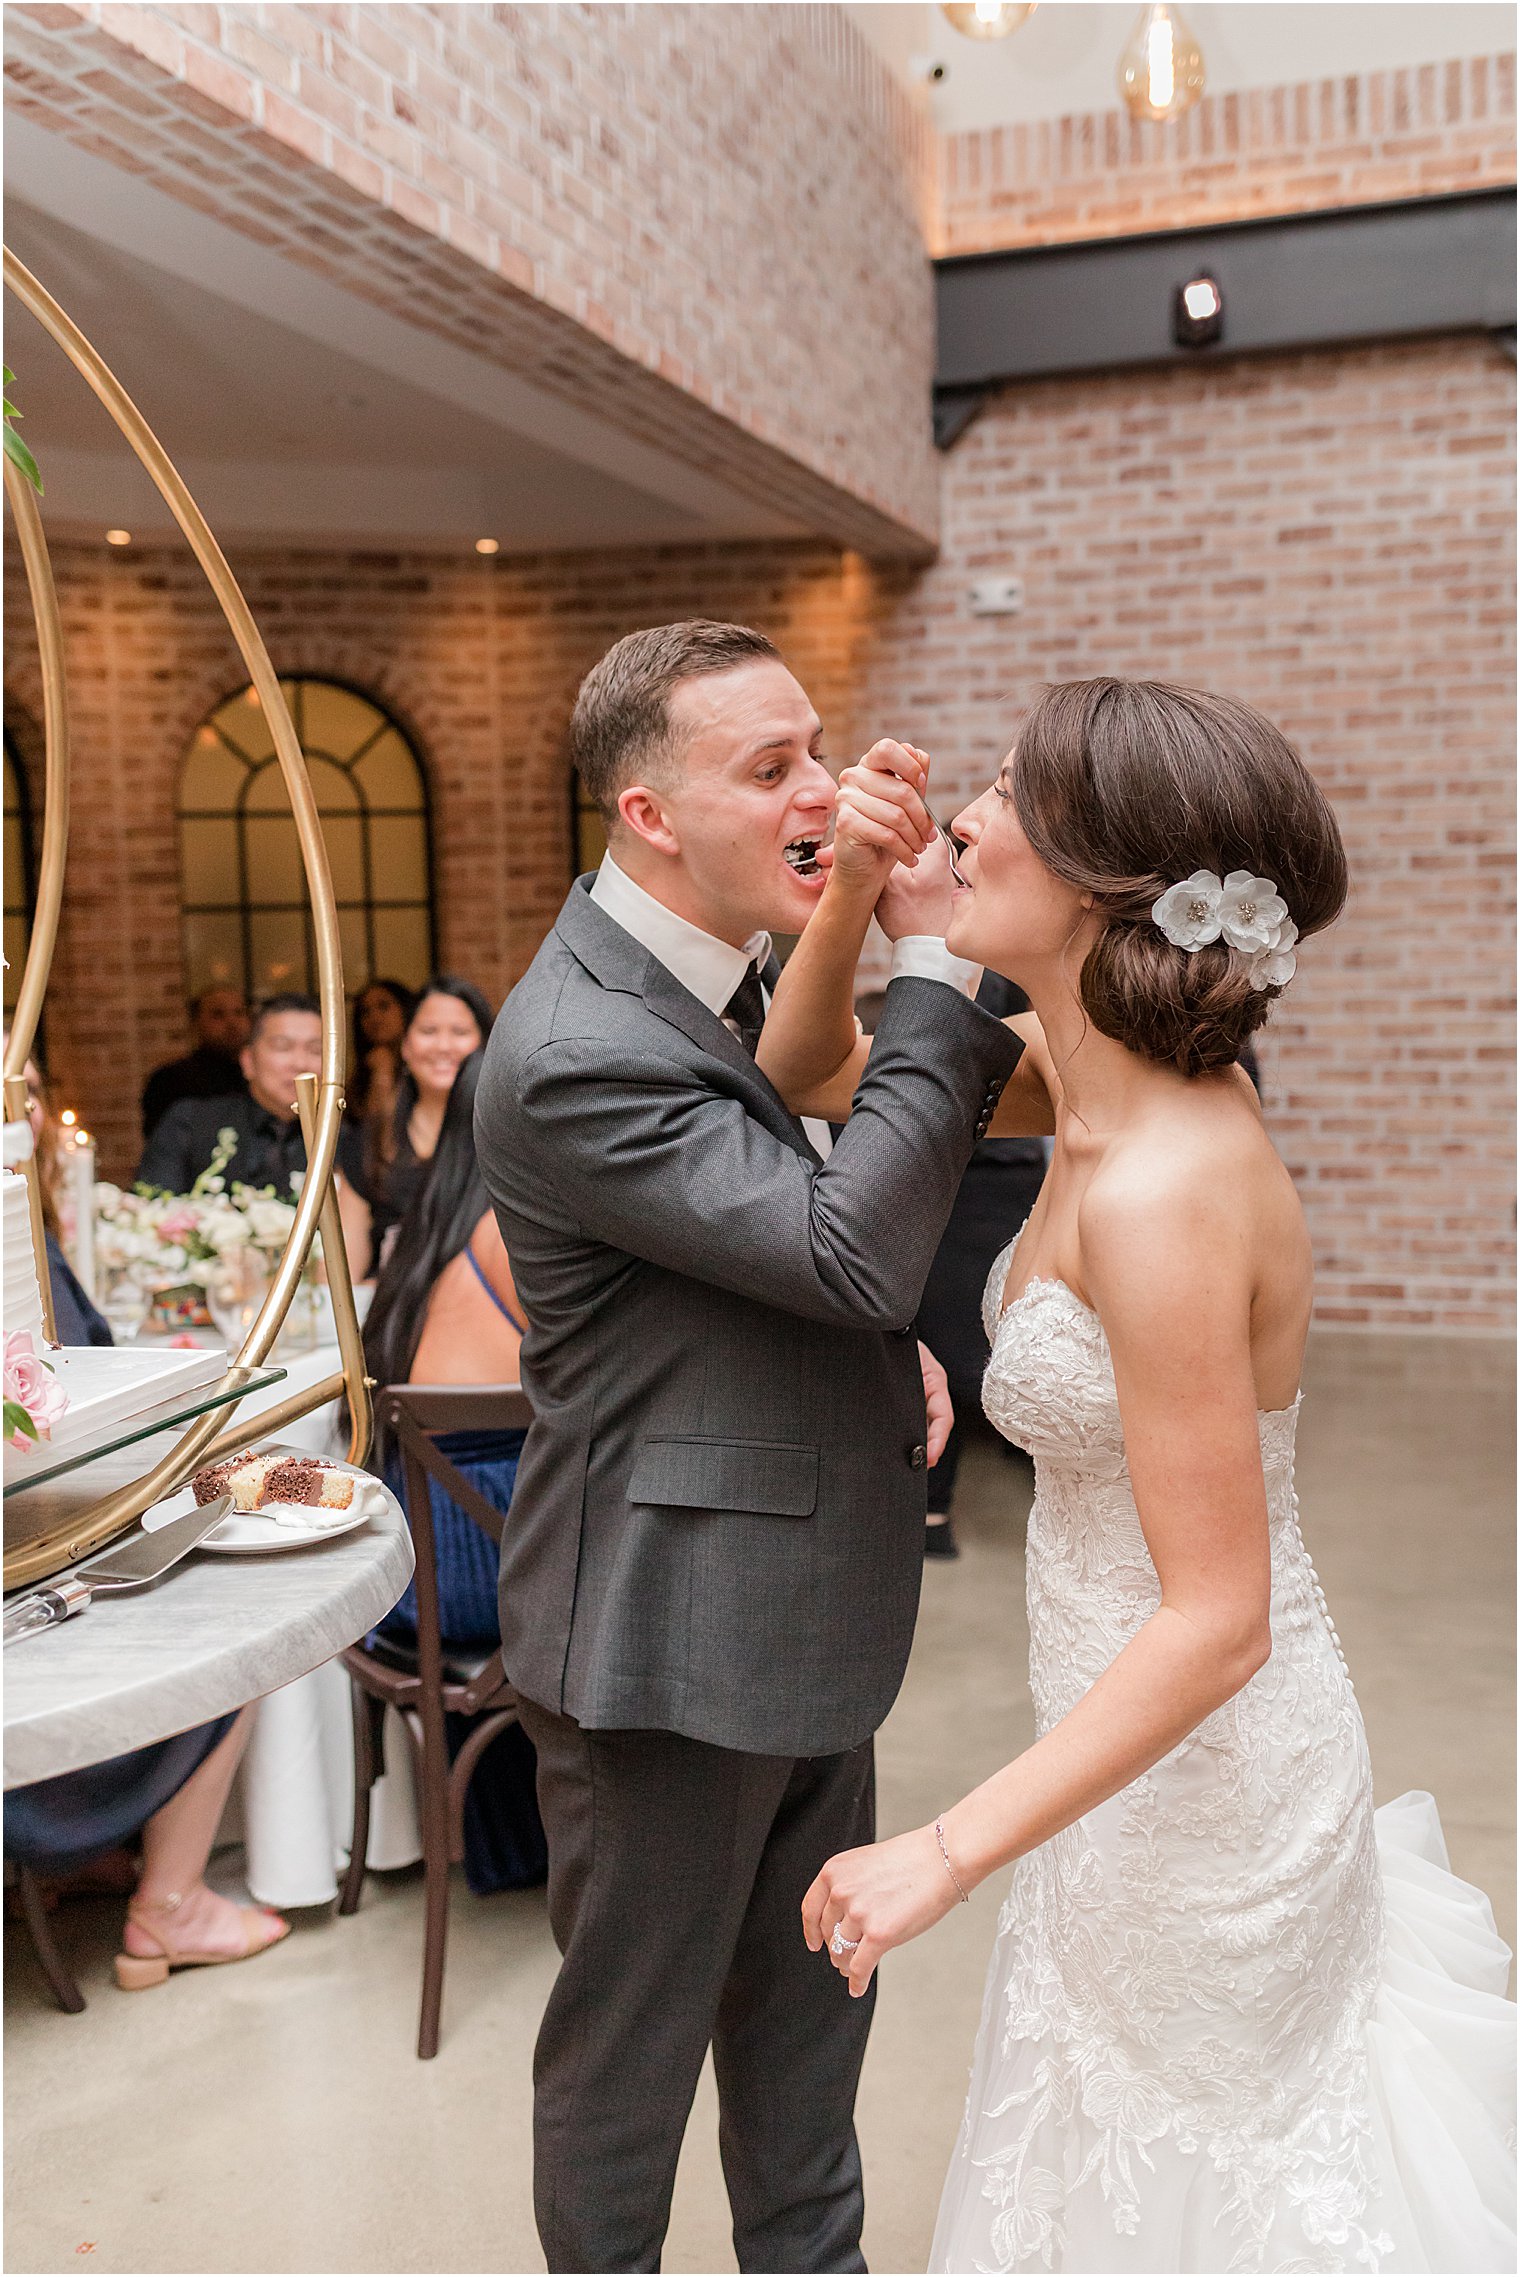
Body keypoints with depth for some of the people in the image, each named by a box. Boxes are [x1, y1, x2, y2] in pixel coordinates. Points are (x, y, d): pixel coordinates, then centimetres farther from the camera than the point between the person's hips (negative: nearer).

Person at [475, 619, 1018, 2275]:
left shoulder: (738, 964, 4)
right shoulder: (569, 1053, -25)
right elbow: (848, 1249, -29)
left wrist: (887, 1349, 0)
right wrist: (936, 956, -27)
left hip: (805, 1610, 9)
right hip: (671, 1635, -8)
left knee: (806, 2018, 25)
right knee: (632, 2042, 15)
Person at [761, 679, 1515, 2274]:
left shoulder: (1161, 1192, -32)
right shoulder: (1098, 1079, -6)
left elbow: (1217, 1618, -29)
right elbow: (806, 1070, 8)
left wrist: (950, 1852, -26)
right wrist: (857, 886, -10)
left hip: (1197, 1772, -8)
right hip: (1150, 1751, 8)